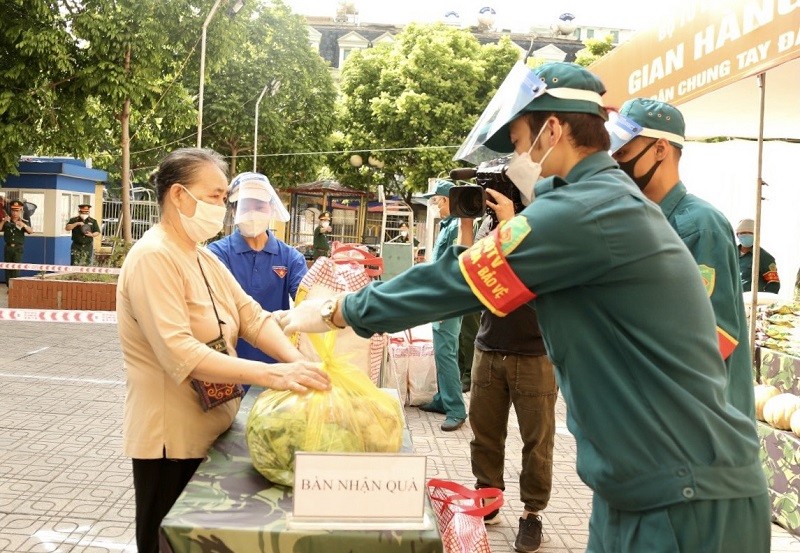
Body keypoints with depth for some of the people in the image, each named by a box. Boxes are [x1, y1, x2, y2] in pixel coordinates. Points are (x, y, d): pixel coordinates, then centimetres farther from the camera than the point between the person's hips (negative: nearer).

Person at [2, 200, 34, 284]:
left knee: (16, 268, -11)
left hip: (18, 248, -3)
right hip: (8, 247, 3)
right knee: (7, 268, 7)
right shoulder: (6, 222, 5)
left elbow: (31, 231, -13)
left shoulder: (24, 222, 1)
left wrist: (23, 225, -30)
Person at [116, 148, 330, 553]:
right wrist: (270, 373, -36)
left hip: (210, 426, 9)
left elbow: (251, 316, 1)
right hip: (172, 437, -9)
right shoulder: (153, 257, -20)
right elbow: (180, 354, -30)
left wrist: (296, 361, -17)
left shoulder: (203, 258, 10)